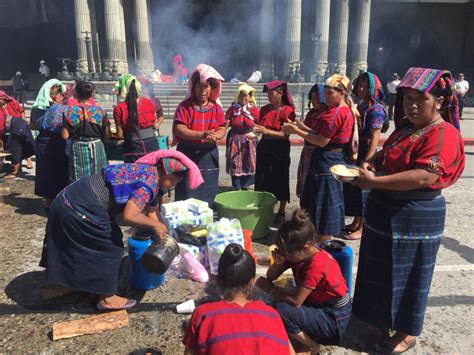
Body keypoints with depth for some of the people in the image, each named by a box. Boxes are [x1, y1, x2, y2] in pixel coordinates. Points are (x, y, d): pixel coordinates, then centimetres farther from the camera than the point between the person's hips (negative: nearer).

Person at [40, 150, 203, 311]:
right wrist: (155, 226, -12)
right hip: (80, 210, -10)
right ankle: (107, 298, 19)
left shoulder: (147, 172, 11)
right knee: (109, 248, 4)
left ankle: (96, 286, 41)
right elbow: (129, 216, -28)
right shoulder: (150, 181, -20)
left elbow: (152, 210, 18)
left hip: (73, 202, 10)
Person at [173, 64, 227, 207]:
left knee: (208, 193, 9)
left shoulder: (216, 107, 7)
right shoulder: (185, 106, -3)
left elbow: (222, 129, 1)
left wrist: (215, 136, -23)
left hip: (209, 155, 3)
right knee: (186, 194, 0)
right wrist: (202, 135, -26)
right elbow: (178, 130, -14)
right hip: (187, 154, -3)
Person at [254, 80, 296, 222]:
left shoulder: (288, 111, -11)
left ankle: (281, 212, 17)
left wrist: (267, 131, -24)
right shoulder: (264, 109, 8)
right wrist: (256, 130, -7)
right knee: (261, 181, 10)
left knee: (280, 181, 4)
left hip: (280, 150, -6)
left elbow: (285, 134, -16)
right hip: (264, 148, 6)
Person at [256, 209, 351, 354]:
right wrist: (278, 263, -24)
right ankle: (300, 335, 9)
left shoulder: (316, 264, -31)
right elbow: (271, 276, -2)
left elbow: (295, 301, -27)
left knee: (281, 310, -26)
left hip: (334, 319, -7)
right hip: (317, 305, 8)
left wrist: (269, 287, -15)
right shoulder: (299, 253, -8)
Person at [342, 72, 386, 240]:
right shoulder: (360, 106, 11)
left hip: (365, 155, -8)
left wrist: (366, 161, -21)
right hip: (355, 154, 8)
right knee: (353, 189, 15)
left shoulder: (376, 109, -13)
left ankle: (362, 228, 14)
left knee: (363, 191, 2)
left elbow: (375, 137, -18)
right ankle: (356, 223, 30)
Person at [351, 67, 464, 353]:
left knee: (408, 275, 8)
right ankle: (381, 316, 41)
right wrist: (371, 164, -2)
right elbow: (388, 156, 21)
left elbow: (424, 178, -30)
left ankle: (408, 331, 28)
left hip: (415, 217, -9)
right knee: (381, 269, 20)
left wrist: (373, 182, -29)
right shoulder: (406, 127, 10)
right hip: (386, 210, 9)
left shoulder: (443, 135, -18)